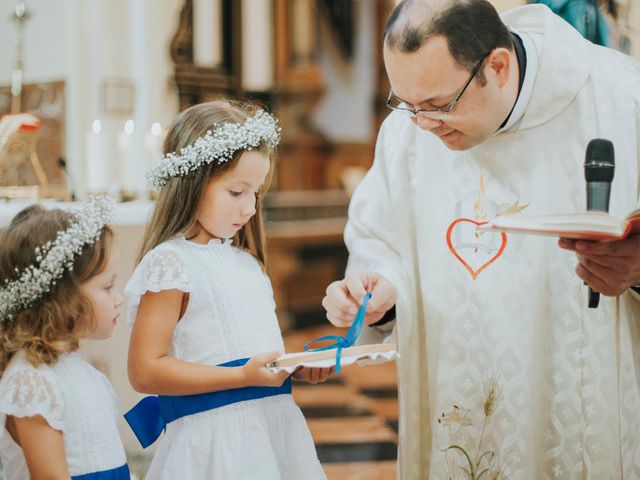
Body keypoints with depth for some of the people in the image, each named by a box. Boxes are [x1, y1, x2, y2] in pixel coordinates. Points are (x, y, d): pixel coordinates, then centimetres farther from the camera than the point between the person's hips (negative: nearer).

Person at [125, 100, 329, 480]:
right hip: (216, 436, -8)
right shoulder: (169, 262, -11)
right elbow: (144, 371, -17)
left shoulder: (243, 260, 14)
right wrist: (244, 376, -22)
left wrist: (299, 369, 4)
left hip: (275, 423, 8)